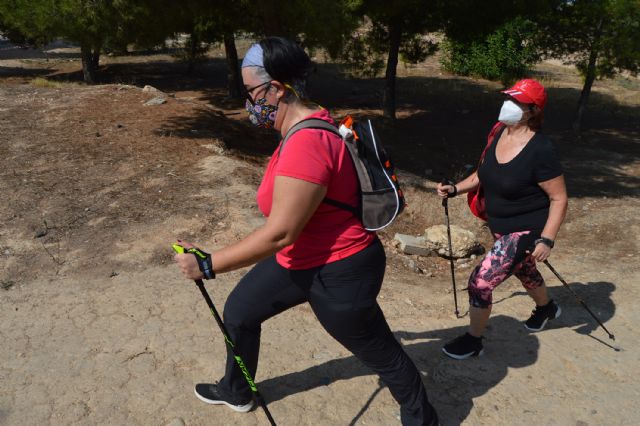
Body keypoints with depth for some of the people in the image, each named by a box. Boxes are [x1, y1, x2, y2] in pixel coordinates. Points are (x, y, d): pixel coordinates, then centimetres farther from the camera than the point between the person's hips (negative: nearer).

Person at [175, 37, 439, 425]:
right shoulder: (308, 126, 0)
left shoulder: (305, 145, -32)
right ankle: (236, 392, 48)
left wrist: (208, 264, -21)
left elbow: (279, 234, -30)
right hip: (301, 259, 10)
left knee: (381, 353, 12)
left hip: (338, 273, -10)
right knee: (240, 311, 22)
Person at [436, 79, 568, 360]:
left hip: (526, 231, -8)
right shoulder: (500, 133, -4)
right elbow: (485, 173, 11)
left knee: (480, 281, -10)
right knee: (523, 271, 30)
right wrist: (455, 189, 0)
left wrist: (546, 239, -23)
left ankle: (473, 341, 13)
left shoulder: (540, 150, -26)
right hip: (501, 228, 8)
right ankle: (547, 307, 62)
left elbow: (559, 199, -19)